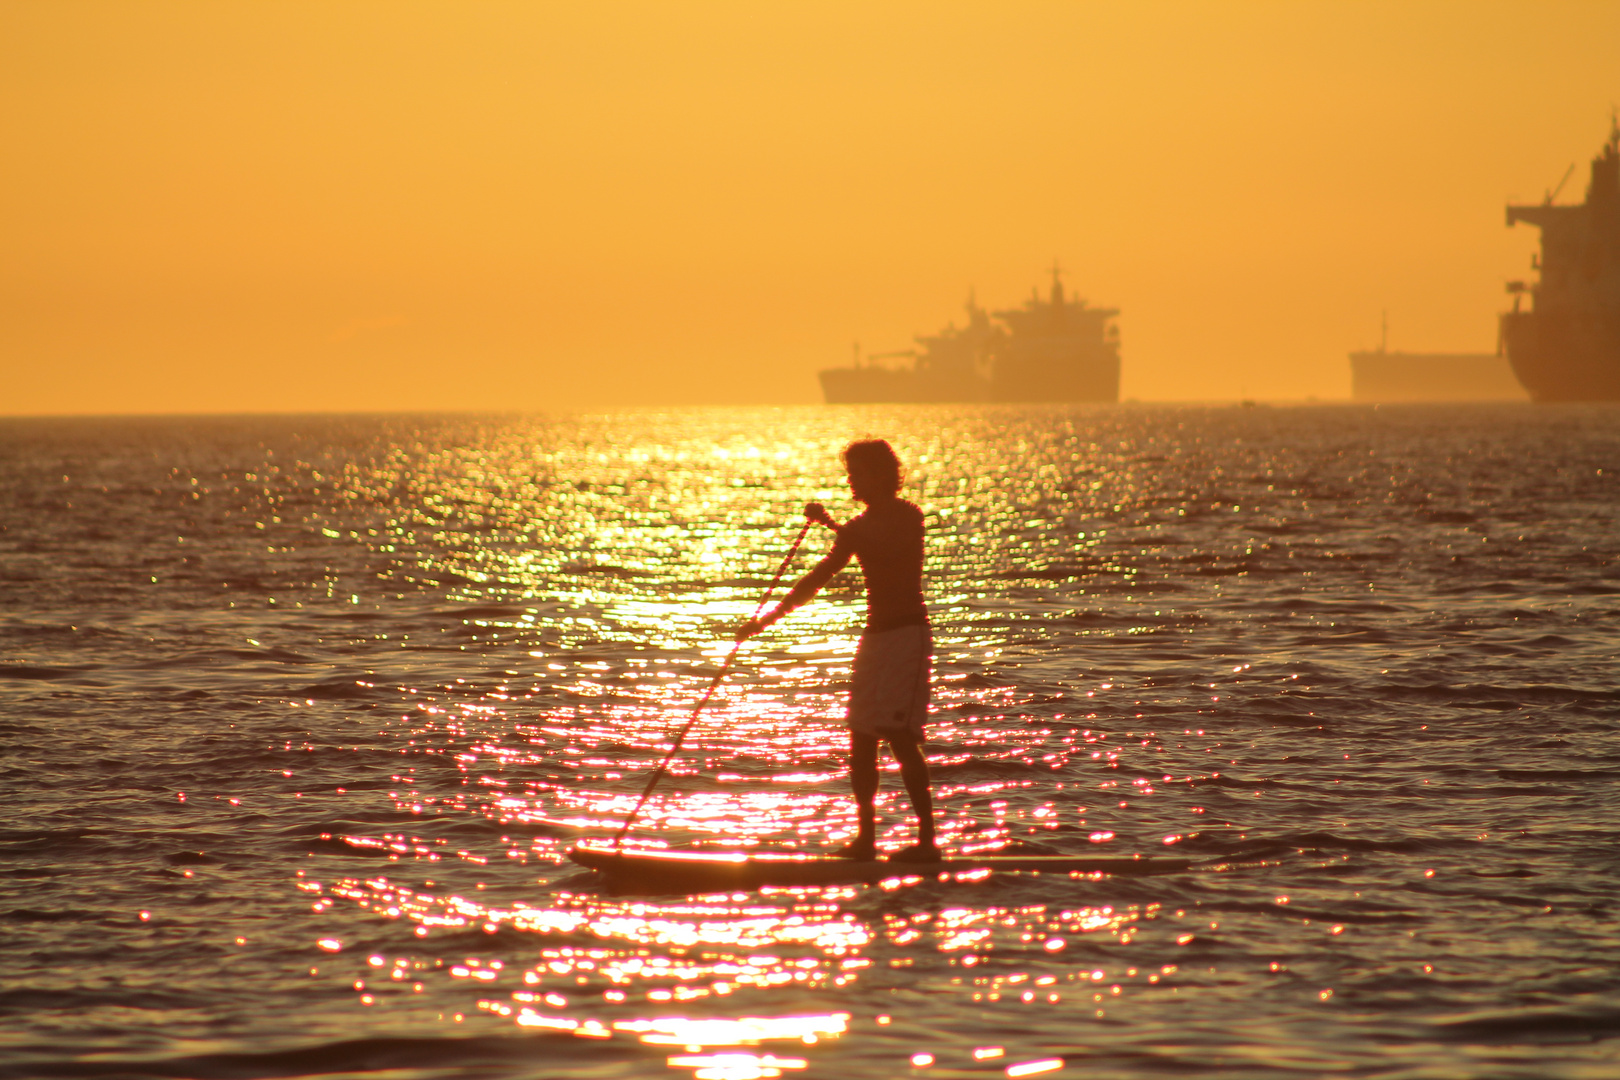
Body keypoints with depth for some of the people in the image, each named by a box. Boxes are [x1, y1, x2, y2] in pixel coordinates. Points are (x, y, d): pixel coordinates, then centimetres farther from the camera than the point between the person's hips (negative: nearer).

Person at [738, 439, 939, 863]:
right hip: (876, 636, 8)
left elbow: (886, 548, -23)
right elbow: (817, 578, 18)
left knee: (900, 735, -17)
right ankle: (866, 838, 13)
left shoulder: (907, 517, -5)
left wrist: (831, 524, -20)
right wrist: (766, 619, 13)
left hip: (907, 636, -8)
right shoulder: (862, 527, 15)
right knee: (861, 740, 7)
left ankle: (927, 840, -19)